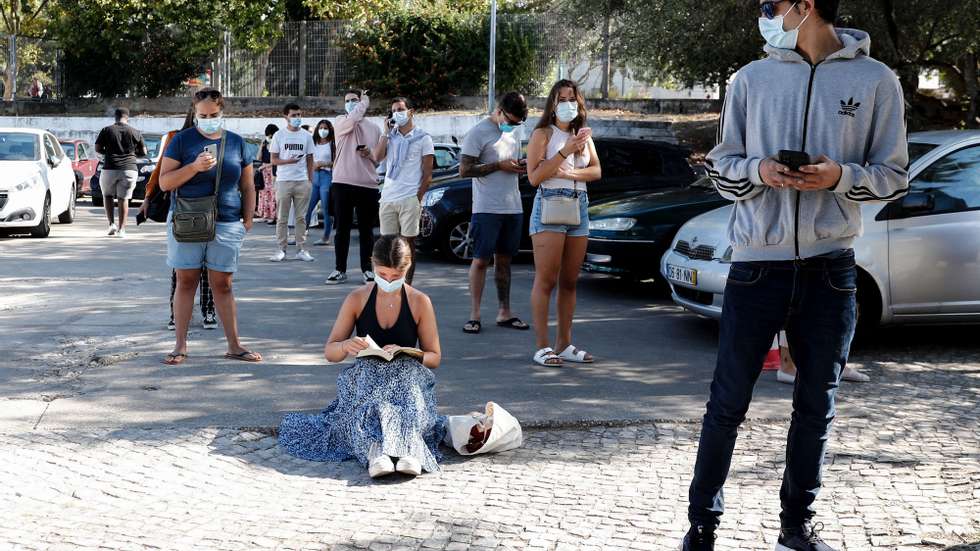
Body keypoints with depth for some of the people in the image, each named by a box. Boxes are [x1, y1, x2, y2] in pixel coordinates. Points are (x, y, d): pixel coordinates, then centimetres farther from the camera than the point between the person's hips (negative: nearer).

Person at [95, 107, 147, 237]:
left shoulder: (107, 130, 1)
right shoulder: (135, 132, 3)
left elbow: (97, 149, 0)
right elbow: (143, 152, 7)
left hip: (110, 169, 0)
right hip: (129, 169, 1)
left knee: (107, 195, 19)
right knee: (124, 199, 6)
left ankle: (111, 224, 5)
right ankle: (121, 229, 1)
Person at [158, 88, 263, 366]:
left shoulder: (236, 143, 8)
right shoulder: (182, 140, 1)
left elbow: (247, 187, 14)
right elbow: (164, 182, -4)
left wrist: (248, 218, 4)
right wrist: (194, 167, -17)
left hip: (227, 225, 2)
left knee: (222, 285, 6)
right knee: (186, 282, 2)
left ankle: (234, 345, 11)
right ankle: (181, 345, 9)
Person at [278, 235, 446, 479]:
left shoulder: (420, 302, 2)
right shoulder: (357, 299, 3)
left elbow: (434, 357, 6)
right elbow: (329, 353, 7)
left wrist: (404, 354, -16)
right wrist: (346, 346, -19)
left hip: (406, 374, 0)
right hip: (365, 374, 0)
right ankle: (376, 450, -59)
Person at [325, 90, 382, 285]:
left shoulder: (374, 128, 12)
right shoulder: (341, 124, 4)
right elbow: (353, 118, -20)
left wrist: (369, 155, -5)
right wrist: (365, 102, -2)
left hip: (368, 185, 2)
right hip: (343, 183, -2)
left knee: (366, 230, 6)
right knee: (342, 229, 3)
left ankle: (367, 269, 13)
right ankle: (340, 270, 9)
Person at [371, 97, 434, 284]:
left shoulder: (423, 138, 2)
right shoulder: (390, 136, 14)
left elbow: (427, 174, -1)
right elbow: (377, 158, 0)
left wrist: (418, 198, -8)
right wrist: (386, 133, -2)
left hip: (410, 199, -4)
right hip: (387, 198, 4)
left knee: (408, 243, -2)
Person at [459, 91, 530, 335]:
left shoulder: (515, 132, 16)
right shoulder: (479, 132, -7)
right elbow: (464, 170, -12)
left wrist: (521, 168, 5)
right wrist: (500, 165, -16)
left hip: (513, 207, 7)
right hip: (487, 208, -7)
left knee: (504, 260, 11)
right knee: (481, 260, -4)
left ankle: (504, 312, 16)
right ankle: (474, 315, 0)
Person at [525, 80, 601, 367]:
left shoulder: (584, 135, 17)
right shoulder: (543, 134, 0)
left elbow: (596, 171, 6)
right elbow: (534, 177, -10)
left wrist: (568, 173, -12)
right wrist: (565, 152, -17)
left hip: (579, 206, 6)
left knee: (570, 281, 6)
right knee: (546, 280, -9)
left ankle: (564, 344, 10)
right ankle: (542, 347, -9)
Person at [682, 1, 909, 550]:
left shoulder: (875, 81, 2)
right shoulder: (752, 79, 5)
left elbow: (894, 175, 5)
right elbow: (722, 164, 11)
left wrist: (842, 176, -15)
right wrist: (758, 171, -11)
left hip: (830, 268, 0)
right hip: (757, 263, 0)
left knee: (816, 409, 9)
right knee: (727, 405, 2)